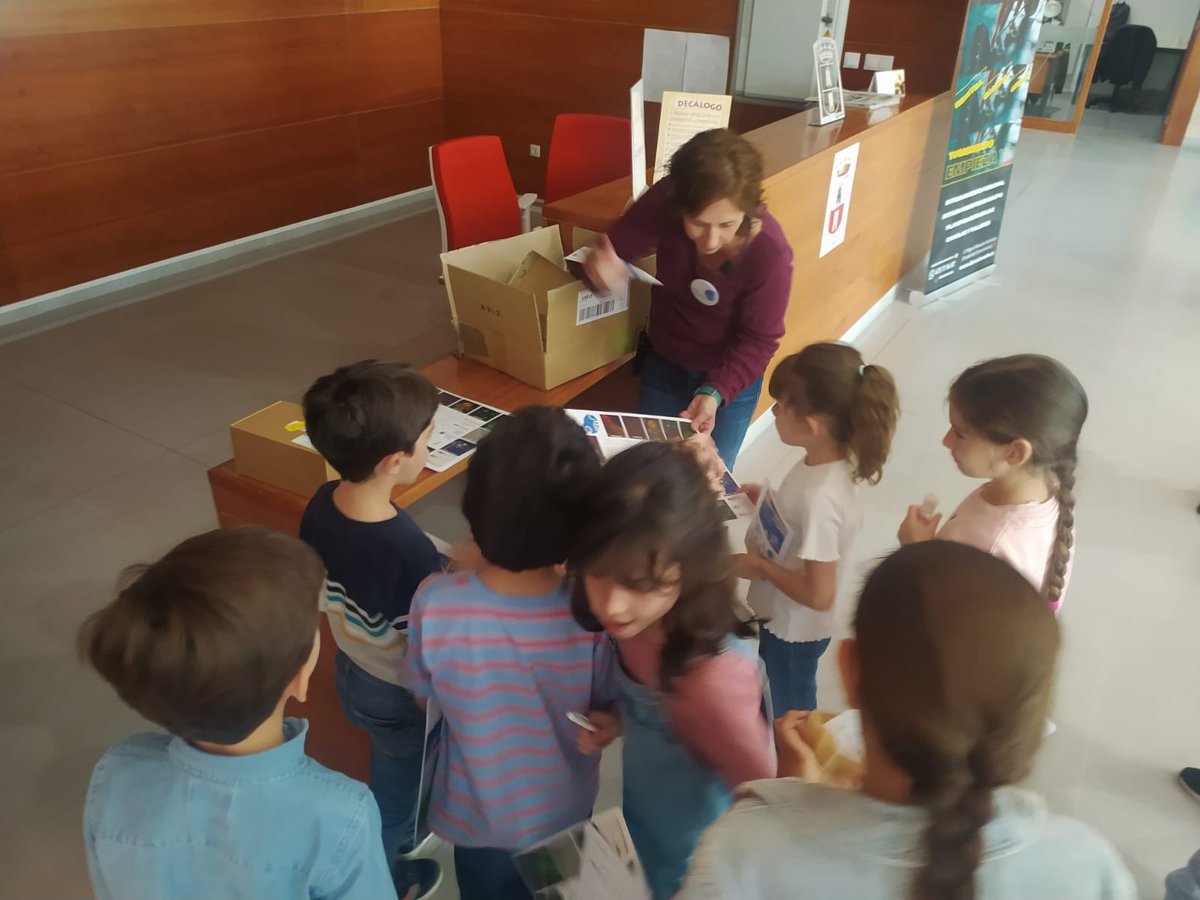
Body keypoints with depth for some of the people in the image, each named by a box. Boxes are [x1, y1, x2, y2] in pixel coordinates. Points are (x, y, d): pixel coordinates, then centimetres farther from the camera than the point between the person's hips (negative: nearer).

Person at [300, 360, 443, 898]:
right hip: (399, 695, -6)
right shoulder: (411, 553, -40)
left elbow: (319, 595, 0)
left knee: (390, 774, 34)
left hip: (349, 670, 6)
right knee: (398, 790, 25)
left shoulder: (321, 506, -17)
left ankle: (400, 834, 61)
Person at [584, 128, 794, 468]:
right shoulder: (665, 202, -26)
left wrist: (714, 393, -35)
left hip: (732, 376, -2)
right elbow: (614, 248, -19)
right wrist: (602, 266, -44)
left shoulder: (770, 252, -31)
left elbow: (758, 341, -21)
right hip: (663, 364, 3)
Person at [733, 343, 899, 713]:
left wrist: (759, 565, -19)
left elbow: (819, 595, -30)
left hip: (793, 631, -8)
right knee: (778, 702, 32)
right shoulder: (828, 461, -13)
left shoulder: (819, 497, -37)